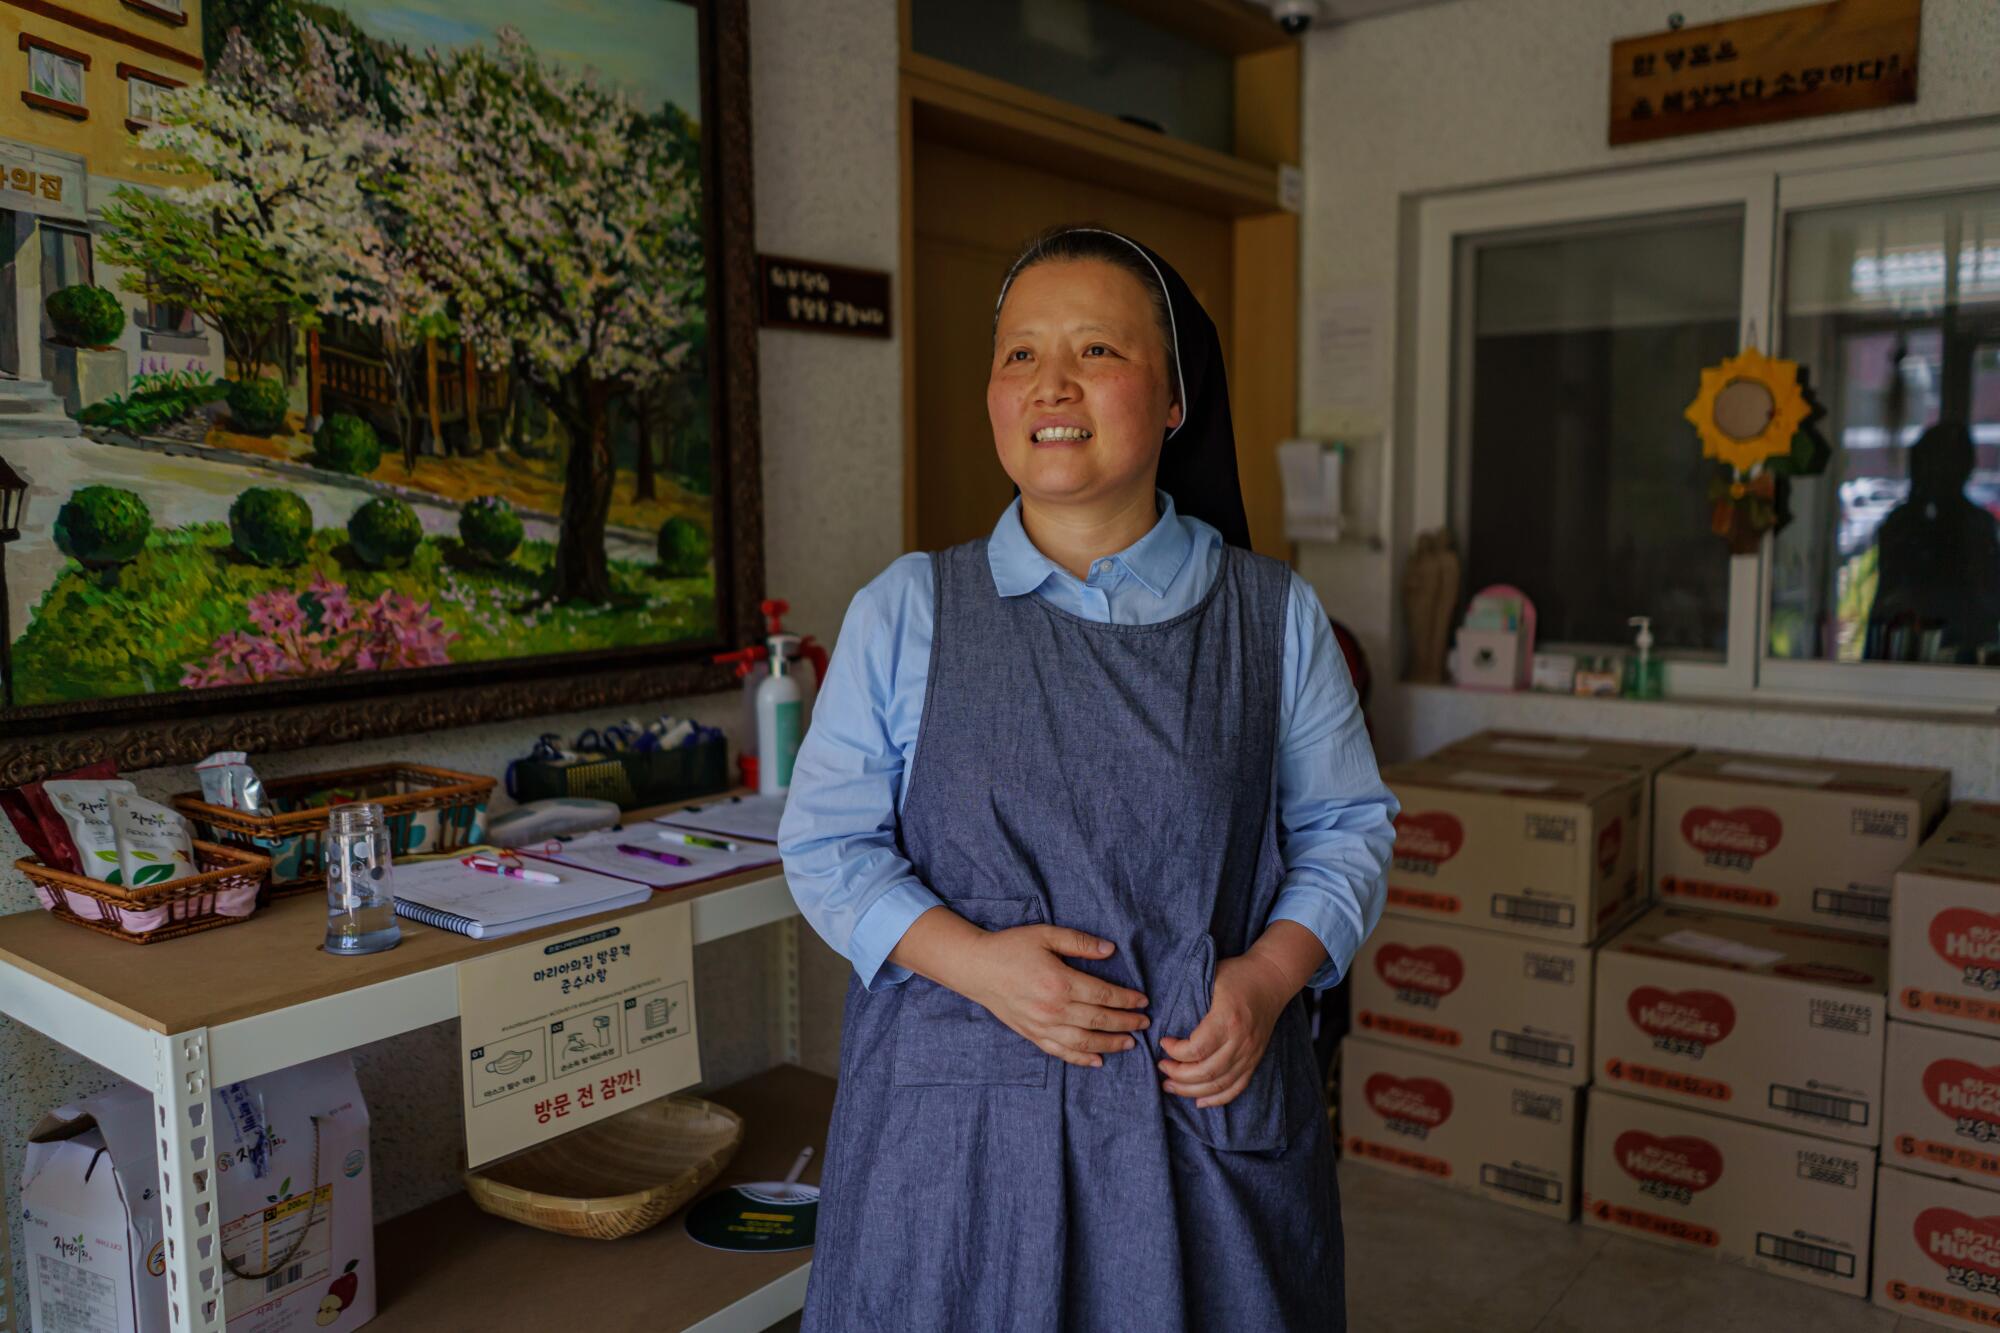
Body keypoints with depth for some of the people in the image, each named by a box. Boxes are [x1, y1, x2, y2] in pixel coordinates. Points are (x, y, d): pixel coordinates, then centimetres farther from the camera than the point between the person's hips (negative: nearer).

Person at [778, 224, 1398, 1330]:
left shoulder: (1275, 618, 1)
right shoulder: (905, 611, -1)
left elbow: (1346, 825, 7)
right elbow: (827, 840, 0)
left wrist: (1270, 974, -9)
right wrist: (972, 957, -14)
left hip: (1208, 1102, 1)